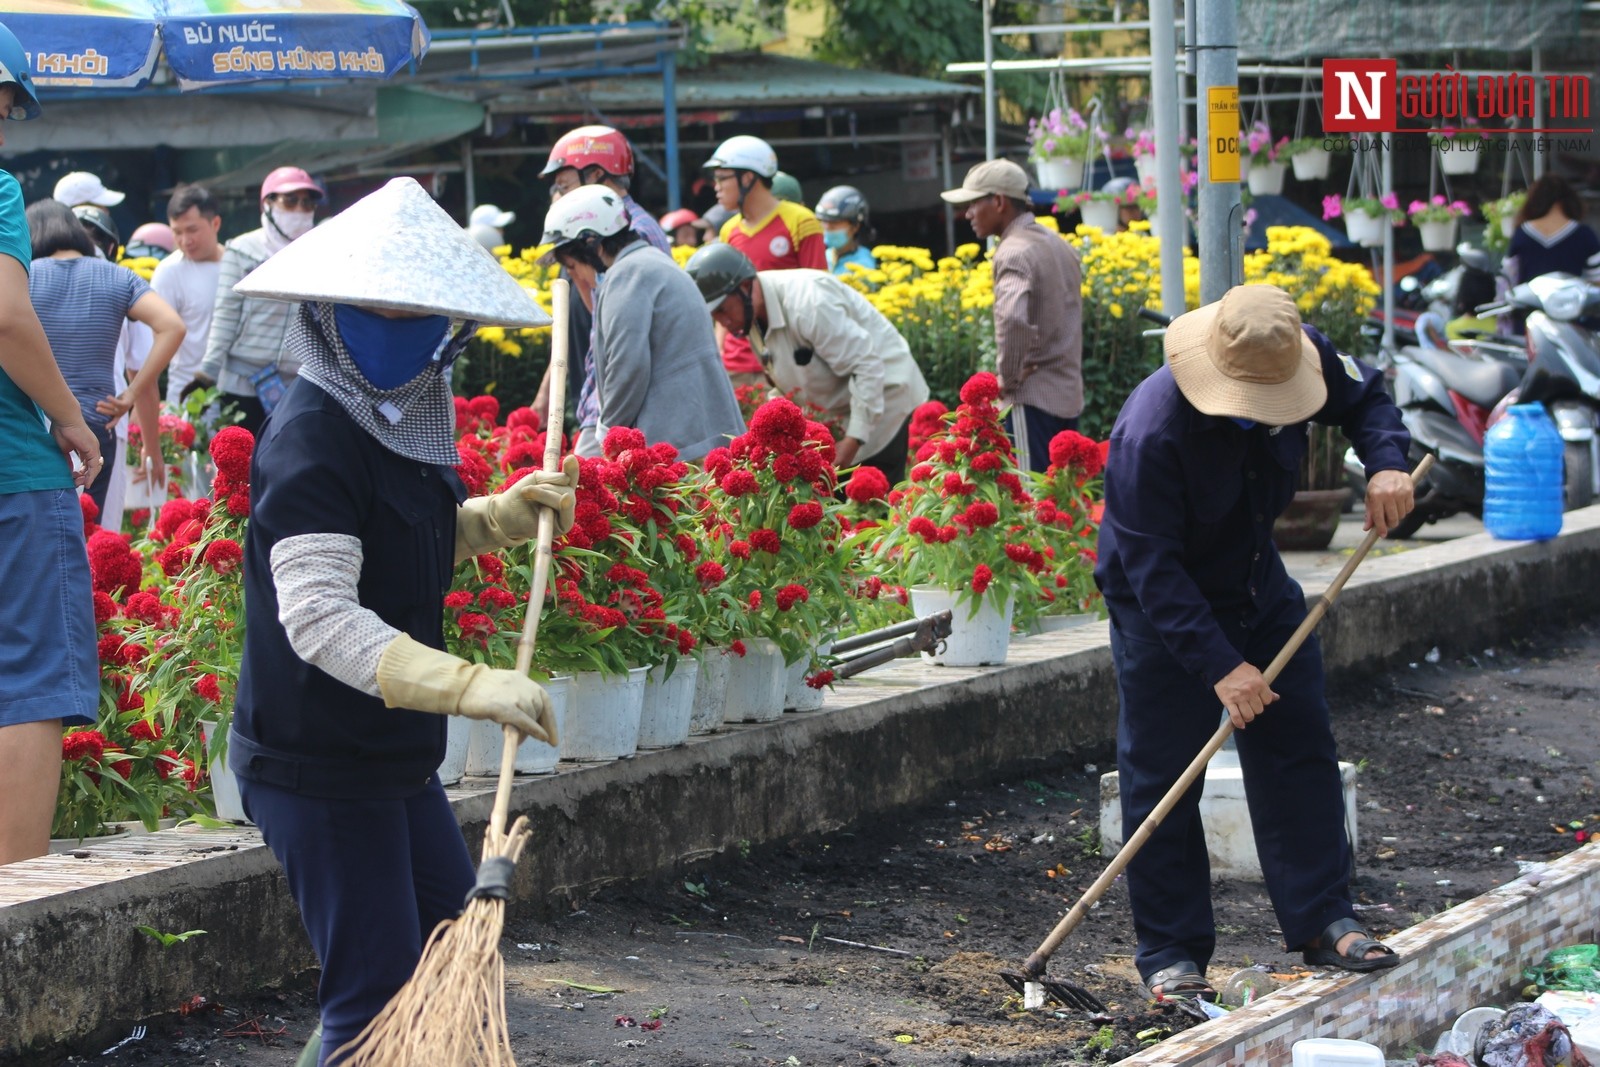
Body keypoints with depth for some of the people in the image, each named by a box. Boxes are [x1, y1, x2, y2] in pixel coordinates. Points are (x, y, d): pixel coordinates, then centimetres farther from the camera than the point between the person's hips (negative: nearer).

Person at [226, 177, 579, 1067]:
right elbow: (318, 616, -34)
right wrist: (468, 684, -44)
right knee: (379, 994, -7)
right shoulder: (313, 440, -22)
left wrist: (515, 512, 8)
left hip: (395, 758, 10)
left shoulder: (400, 421, 7)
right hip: (318, 767, -10)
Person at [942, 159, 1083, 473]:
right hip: (1069, 395, 9)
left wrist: (1007, 377, -19)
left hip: (1032, 399, -9)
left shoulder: (1014, 252, -15)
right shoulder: (1058, 245, 14)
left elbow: (1013, 319, -33)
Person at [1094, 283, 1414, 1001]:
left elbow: (1364, 397, 5)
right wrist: (1221, 667, -34)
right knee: (1162, 779, -3)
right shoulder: (1151, 432, -35)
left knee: (1299, 748, 5)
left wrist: (1385, 461, -17)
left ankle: (1324, 922, 13)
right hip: (1160, 607, -6)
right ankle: (1171, 954, 6)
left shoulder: (1298, 358, -17)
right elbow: (1153, 568, -32)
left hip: (1257, 587, 6)